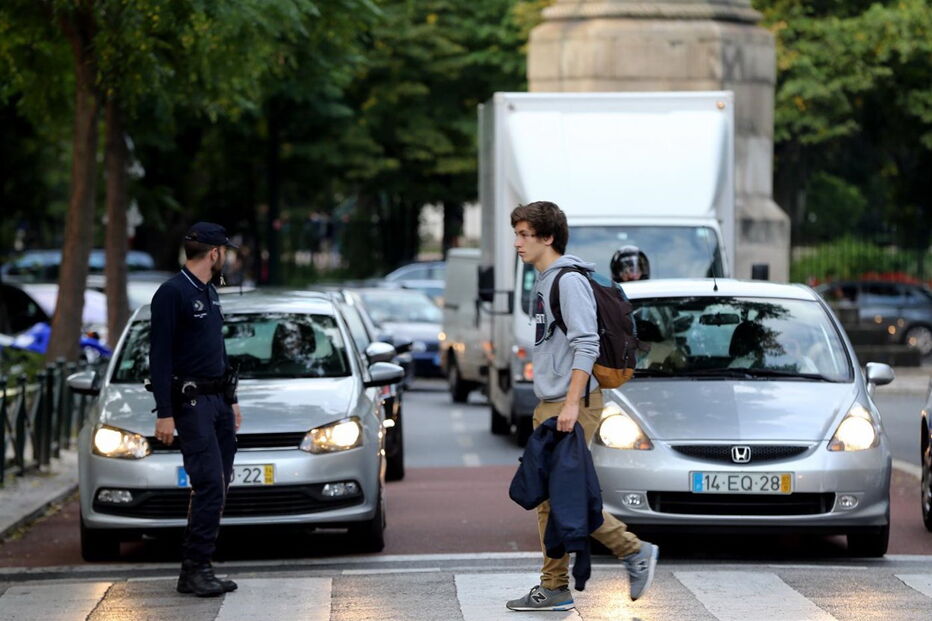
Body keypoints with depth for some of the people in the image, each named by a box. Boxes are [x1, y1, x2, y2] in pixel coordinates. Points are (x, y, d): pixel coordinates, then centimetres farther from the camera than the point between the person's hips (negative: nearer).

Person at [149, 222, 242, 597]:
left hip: (218, 401, 9)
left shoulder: (209, 293, 17)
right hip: (191, 401, -9)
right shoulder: (172, 294, -11)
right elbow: (159, 357, -14)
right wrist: (164, 414, -18)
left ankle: (199, 570, 9)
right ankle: (194, 570, -11)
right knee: (209, 486, -14)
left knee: (218, 489, 6)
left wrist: (231, 401, 25)